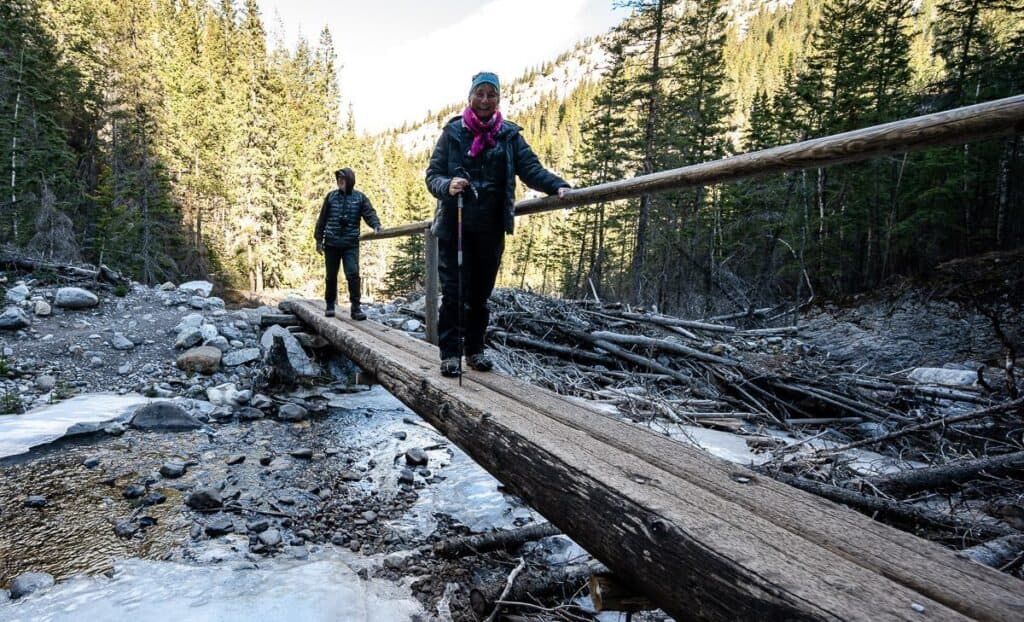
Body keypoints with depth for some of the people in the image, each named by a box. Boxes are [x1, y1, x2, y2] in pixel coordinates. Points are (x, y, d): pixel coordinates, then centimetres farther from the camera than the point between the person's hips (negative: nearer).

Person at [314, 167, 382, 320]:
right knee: (331, 276, 10)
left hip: (351, 244, -2)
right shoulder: (331, 196, 6)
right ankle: (330, 305, 24)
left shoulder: (360, 197, 4)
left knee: (353, 274, -13)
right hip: (331, 243, 2)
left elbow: (369, 214, -4)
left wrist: (376, 225, -25)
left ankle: (355, 307, -7)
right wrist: (319, 239, 7)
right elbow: (322, 219, 9)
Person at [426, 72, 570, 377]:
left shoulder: (509, 134, 8)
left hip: (491, 228, 2)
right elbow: (432, 174, 1)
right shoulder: (453, 132, 4)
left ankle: (475, 349, 22)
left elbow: (530, 168, -3)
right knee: (453, 291, -4)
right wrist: (447, 186, -22)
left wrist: (556, 185, -22)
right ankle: (450, 353, 5)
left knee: (481, 291, 9)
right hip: (454, 226, -2)